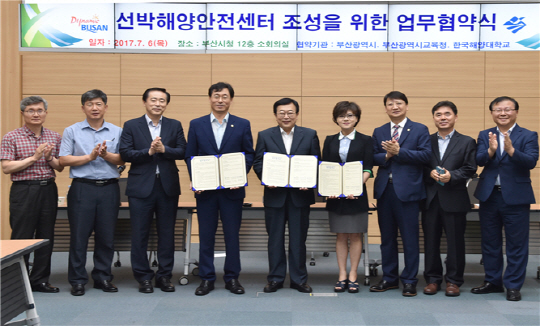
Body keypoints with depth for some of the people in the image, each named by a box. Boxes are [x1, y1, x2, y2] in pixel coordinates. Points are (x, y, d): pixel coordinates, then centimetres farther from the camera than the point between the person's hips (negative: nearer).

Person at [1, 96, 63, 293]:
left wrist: (49, 158, -10)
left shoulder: (55, 138, 10)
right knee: (21, 238, 0)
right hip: (23, 190, -4)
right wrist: (34, 157, -14)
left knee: (46, 238, 8)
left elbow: (60, 167, 11)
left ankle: (40, 280, 18)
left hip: (48, 190, 4)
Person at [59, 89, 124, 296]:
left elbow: (121, 160, 2)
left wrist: (106, 154, -15)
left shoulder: (116, 132, 10)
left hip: (109, 188, 2)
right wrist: (89, 157, -9)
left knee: (106, 236, 5)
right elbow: (64, 159, -1)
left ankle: (103, 277, 17)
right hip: (82, 188, -1)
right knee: (79, 236, 0)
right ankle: (77, 280, 9)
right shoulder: (72, 131, 6)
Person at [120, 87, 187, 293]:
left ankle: (164, 276, 16)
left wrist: (164, 149, -16)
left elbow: (182, 152, 0)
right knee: (140, 235, 2)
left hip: (168, 186, 2)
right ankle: (143, 277, 12)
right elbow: (125, 153, -6)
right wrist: (149, 151, -16)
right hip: (141, 187, -1)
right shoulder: (131, 126, 5)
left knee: (167, 234, 7)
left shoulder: (175, 126, 9)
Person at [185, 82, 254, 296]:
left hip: (232, 189, 0)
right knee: (206, 236, 6)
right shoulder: (196, 125, 7)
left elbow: (249, 154, 4)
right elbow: (189, 156, 6)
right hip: (205, 189, 1)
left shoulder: (242, 125, 5)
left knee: (232, 235, 5)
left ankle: (232, 278, 17)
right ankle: (206, 278, 15)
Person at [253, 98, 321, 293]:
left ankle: (299, 279, 16)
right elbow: (258, 163, 4)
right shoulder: (265, 136, 6)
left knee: (298, 239, 6)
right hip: (274, 195, 0)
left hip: (300, 195, 0)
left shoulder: (310, 135, 6)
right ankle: (275, 278, 16)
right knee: (275, 238, 6)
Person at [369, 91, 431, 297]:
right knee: (387, 237, 11)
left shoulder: (420, 130, 3)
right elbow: (374, 158, 6)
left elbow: (425, 155, -10)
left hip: (408, 189, -4)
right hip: (384, 189, 4)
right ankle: (389, 278, 21)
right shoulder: (379, 132, 14)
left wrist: (398, 152, -16)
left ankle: (409, 281, 10)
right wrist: (386, 156, -14)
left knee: (410, 238, 0)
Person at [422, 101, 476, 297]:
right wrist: (430, 173, -14)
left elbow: (470, 169, -2)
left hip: (454, 200, -2)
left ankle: (453, 281, 13)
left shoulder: (467, 142, 7)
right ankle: (432, 279, 16)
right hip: (430, 199, 2)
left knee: (455, 242, 2)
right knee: (431, 241, 6)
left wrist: (451, 176, -17)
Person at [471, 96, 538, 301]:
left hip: (516, 197, -3)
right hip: (489, 196, 4)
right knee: (489, 242, 12)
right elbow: (479, 161, -7)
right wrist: (490, 150, -27)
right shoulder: (485, 136, 7)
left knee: (516, 244, 2)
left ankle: (513, 285, 12)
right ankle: (493, 281, 25)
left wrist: (511, 149, -31)